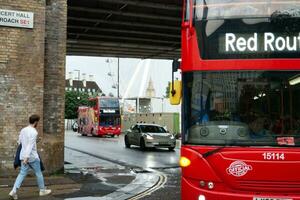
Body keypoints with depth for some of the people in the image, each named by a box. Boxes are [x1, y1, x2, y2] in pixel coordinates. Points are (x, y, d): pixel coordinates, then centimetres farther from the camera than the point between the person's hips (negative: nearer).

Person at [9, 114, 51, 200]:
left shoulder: (23, 130, 8)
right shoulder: (34, 132, -18)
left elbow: (20, 142, 18)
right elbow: (30, 145, -24)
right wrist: (27, 157, -28)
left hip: (23, 156, 7)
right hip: (32, 157, -7)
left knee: (22, 173, 7)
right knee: (38, 173, 10)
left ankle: (14, 191, -6)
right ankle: (42, 190, 23)